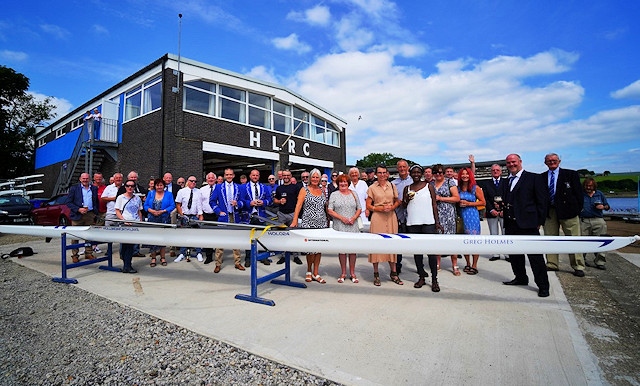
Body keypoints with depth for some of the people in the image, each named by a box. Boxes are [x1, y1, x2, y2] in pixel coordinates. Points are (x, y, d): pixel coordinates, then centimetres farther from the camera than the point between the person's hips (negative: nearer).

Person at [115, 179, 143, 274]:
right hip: (125, 225, -3)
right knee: (125, 243, -4)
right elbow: (117, 212, -1)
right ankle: (126, 266, 2)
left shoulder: (137, 198, 14)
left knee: (131, 244, 3)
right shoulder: (121, 197, 4)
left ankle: (127, 266, 10)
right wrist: (124, 220, -15)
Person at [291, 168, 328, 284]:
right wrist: (294, 221, -14)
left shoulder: (322, 190, 13)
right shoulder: (304, 190, 1)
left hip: (321, 223, 4)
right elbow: (298, 205, -6)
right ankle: (309, 271, 17)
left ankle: (315, 273, 17)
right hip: (308, 223, -4)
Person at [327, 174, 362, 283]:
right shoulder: (334, 195, 5)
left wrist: (354, 218, -5)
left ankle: (352, 273, 15)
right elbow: (330, 210, -1)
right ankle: (343, 273, 15)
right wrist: (341, 218, -11)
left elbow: (359, 209, 12)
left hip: (353, 227, 2)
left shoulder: (354, 194, 12)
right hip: (339, 227, -2)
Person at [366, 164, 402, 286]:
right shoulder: (372, 187, 2)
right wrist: (380, 209, -12)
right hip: (377, 218, -2)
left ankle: (393, 273, 19)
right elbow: (368, 205, 1)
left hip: (391, 218, 3)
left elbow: (397, 201, 16)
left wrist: (392, 207, -5)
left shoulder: (392, 186, 9)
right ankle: (376, 274, 10)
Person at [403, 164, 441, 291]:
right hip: (413, 223, 3)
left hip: (428, 223, -3)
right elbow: (403, 205, 16)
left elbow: (434, 205, 3)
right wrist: (407, 199, -6)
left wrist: (437, 221, -3)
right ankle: (421, 277, 20)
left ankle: (434, 280, 3)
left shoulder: (429, 186, 5)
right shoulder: (407, 188, 11)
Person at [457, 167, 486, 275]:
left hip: (472, 215, -3)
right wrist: (459, 203, -2)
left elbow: (483, 202, -1)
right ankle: (468, 264, 18)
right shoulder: (458, 188, 9)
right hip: (461, 215, 4)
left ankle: (474, 265, 6)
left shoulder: (476, 188, -1)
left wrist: (468, 203, -10)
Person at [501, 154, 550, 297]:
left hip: (528, 224, -6)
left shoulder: (534, 178, -2)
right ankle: (521, 278, 30)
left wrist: (539, 221, -8)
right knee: (514, 254, 14)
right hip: (510, 225, 6)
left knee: (535, 256, -1)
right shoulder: (506, 181, 16)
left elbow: (542, 201, -4)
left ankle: (543, 286, 11)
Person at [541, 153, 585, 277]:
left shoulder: (571, 174, 3)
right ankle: (552, 264, 18)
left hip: (567, 211, -2)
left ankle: (578, 267, 13)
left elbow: (579, 193, 2)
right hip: (549, 211, 2)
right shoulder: (542, 177, 7)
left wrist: (578, 210, -3)